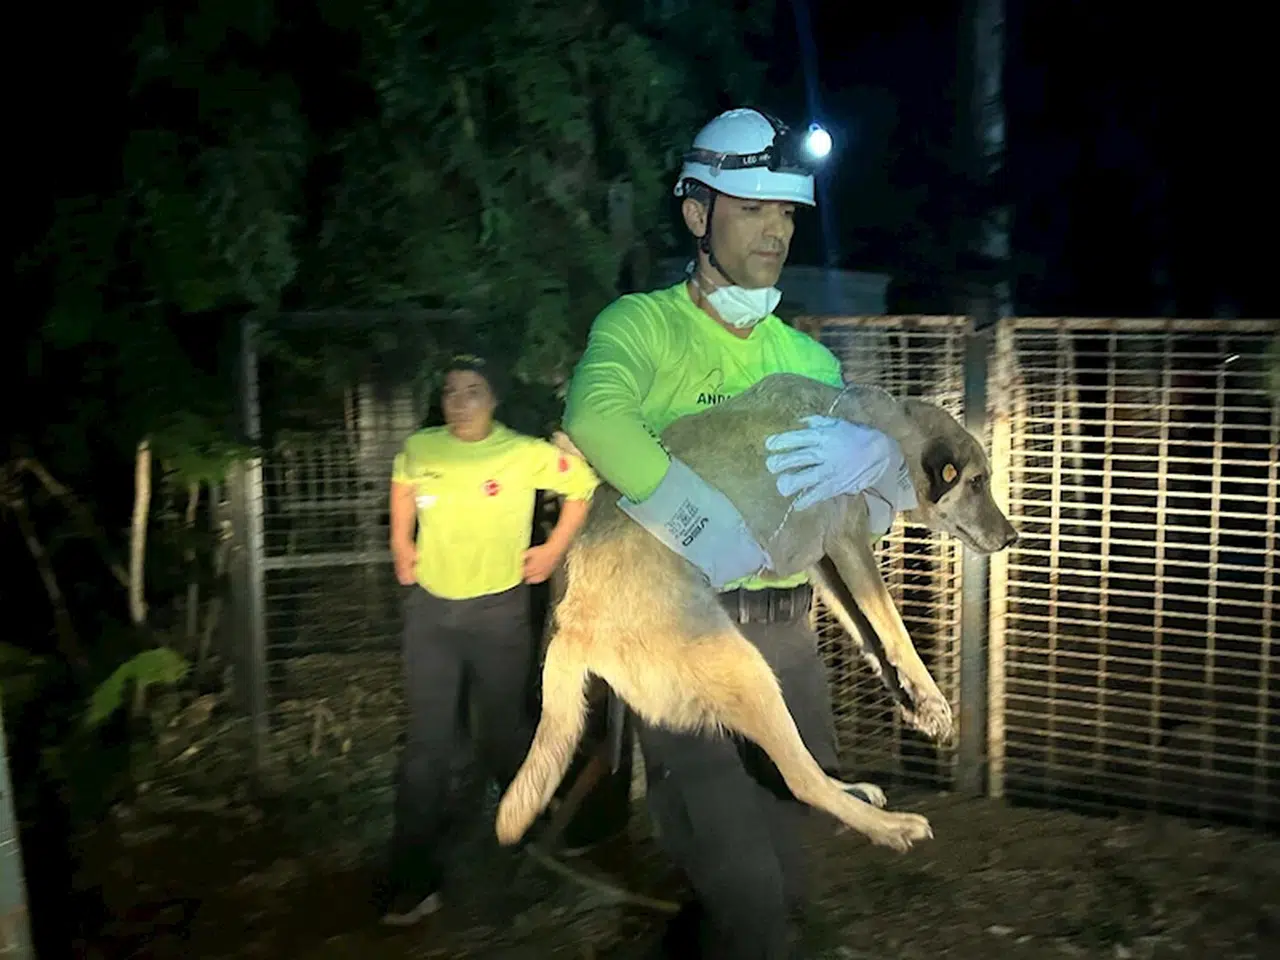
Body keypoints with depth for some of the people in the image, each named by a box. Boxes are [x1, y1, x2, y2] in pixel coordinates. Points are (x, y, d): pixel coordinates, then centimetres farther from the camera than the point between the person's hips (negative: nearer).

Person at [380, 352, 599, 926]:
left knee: (504, 733, 12)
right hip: (430, 608, 2)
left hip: (499, 609, -2)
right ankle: (415, 881, 8)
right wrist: (401, 541, 13)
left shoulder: (525, 454, -11)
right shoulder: (419, 448, -1)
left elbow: (584, 484, 1)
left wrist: (555, 548, -1)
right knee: (426, 743, 1)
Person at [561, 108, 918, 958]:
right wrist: (712, 530, -30)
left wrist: (872, 455, -15)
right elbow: (598, 416, -28)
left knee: (783, 885, 18)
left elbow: (900, 493, 7)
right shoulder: (641, 324, -5)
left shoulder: (808, 361, 11)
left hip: (786, 636, 6)